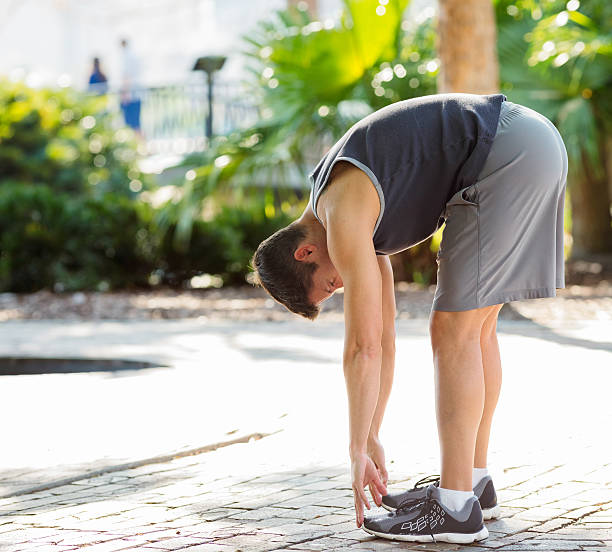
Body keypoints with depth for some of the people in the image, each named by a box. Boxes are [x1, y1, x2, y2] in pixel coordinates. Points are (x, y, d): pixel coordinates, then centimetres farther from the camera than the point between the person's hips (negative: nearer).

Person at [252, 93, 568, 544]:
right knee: (475, 328, 16)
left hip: (508, 156, -10)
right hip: (536, 143, 10)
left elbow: (362, 346, -9)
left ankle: (455, 506, -2)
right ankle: (474, 481, 23)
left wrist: (359, 452, -1)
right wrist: (371, 440, 24)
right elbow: (383, 336, 23)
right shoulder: (360, 217, 20)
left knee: (454, 332, -5)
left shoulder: (343, 220, -9)